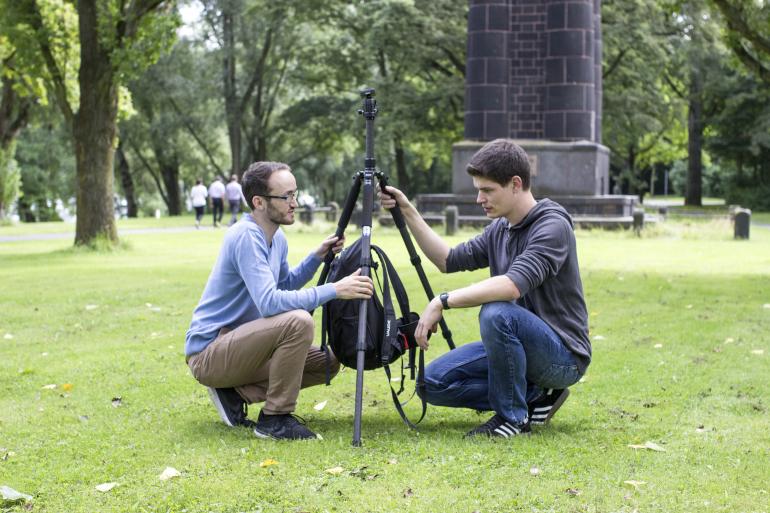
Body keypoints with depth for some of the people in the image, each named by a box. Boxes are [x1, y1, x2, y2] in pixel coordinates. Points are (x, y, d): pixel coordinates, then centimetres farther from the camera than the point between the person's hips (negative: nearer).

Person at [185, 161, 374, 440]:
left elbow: (286, 284, 24)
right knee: (298, 321, -29)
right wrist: (334, 290, -32)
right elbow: (269, 302, -32)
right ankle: (275, 419, -16)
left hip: (236, 344, 10)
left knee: (327, 363, 9)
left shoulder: (276, 237, 8)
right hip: (207, 352, -10)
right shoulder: (246, 237, -22)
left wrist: (317, 257, 6)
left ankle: (235, 393, 8)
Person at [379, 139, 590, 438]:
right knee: (433, 382, -6)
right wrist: (408, 212, 6)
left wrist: (443, 302, -32)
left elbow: (513, 285, -34)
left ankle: (514, 417, -14)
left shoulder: (552, 225, -19)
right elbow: (449, 260, 15)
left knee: (497, 313, -35)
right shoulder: (500, 229, 8)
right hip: (517, 346, 8)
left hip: (562, 356, -8)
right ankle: (534, 397, 7)